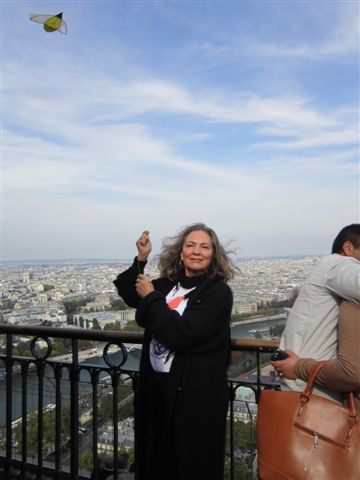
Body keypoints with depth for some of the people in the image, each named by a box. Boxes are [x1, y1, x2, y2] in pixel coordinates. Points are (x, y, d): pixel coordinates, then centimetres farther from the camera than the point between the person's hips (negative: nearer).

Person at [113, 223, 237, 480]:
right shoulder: (168, 284, 0)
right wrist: (141, 259, 1)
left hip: (195, 393, -5)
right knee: (157, 459, 24)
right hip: (157, 385, 6)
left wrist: (151, 297, -15)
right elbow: (130, 295, 16)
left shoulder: (219, 292, -15)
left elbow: (181, 334, -25)